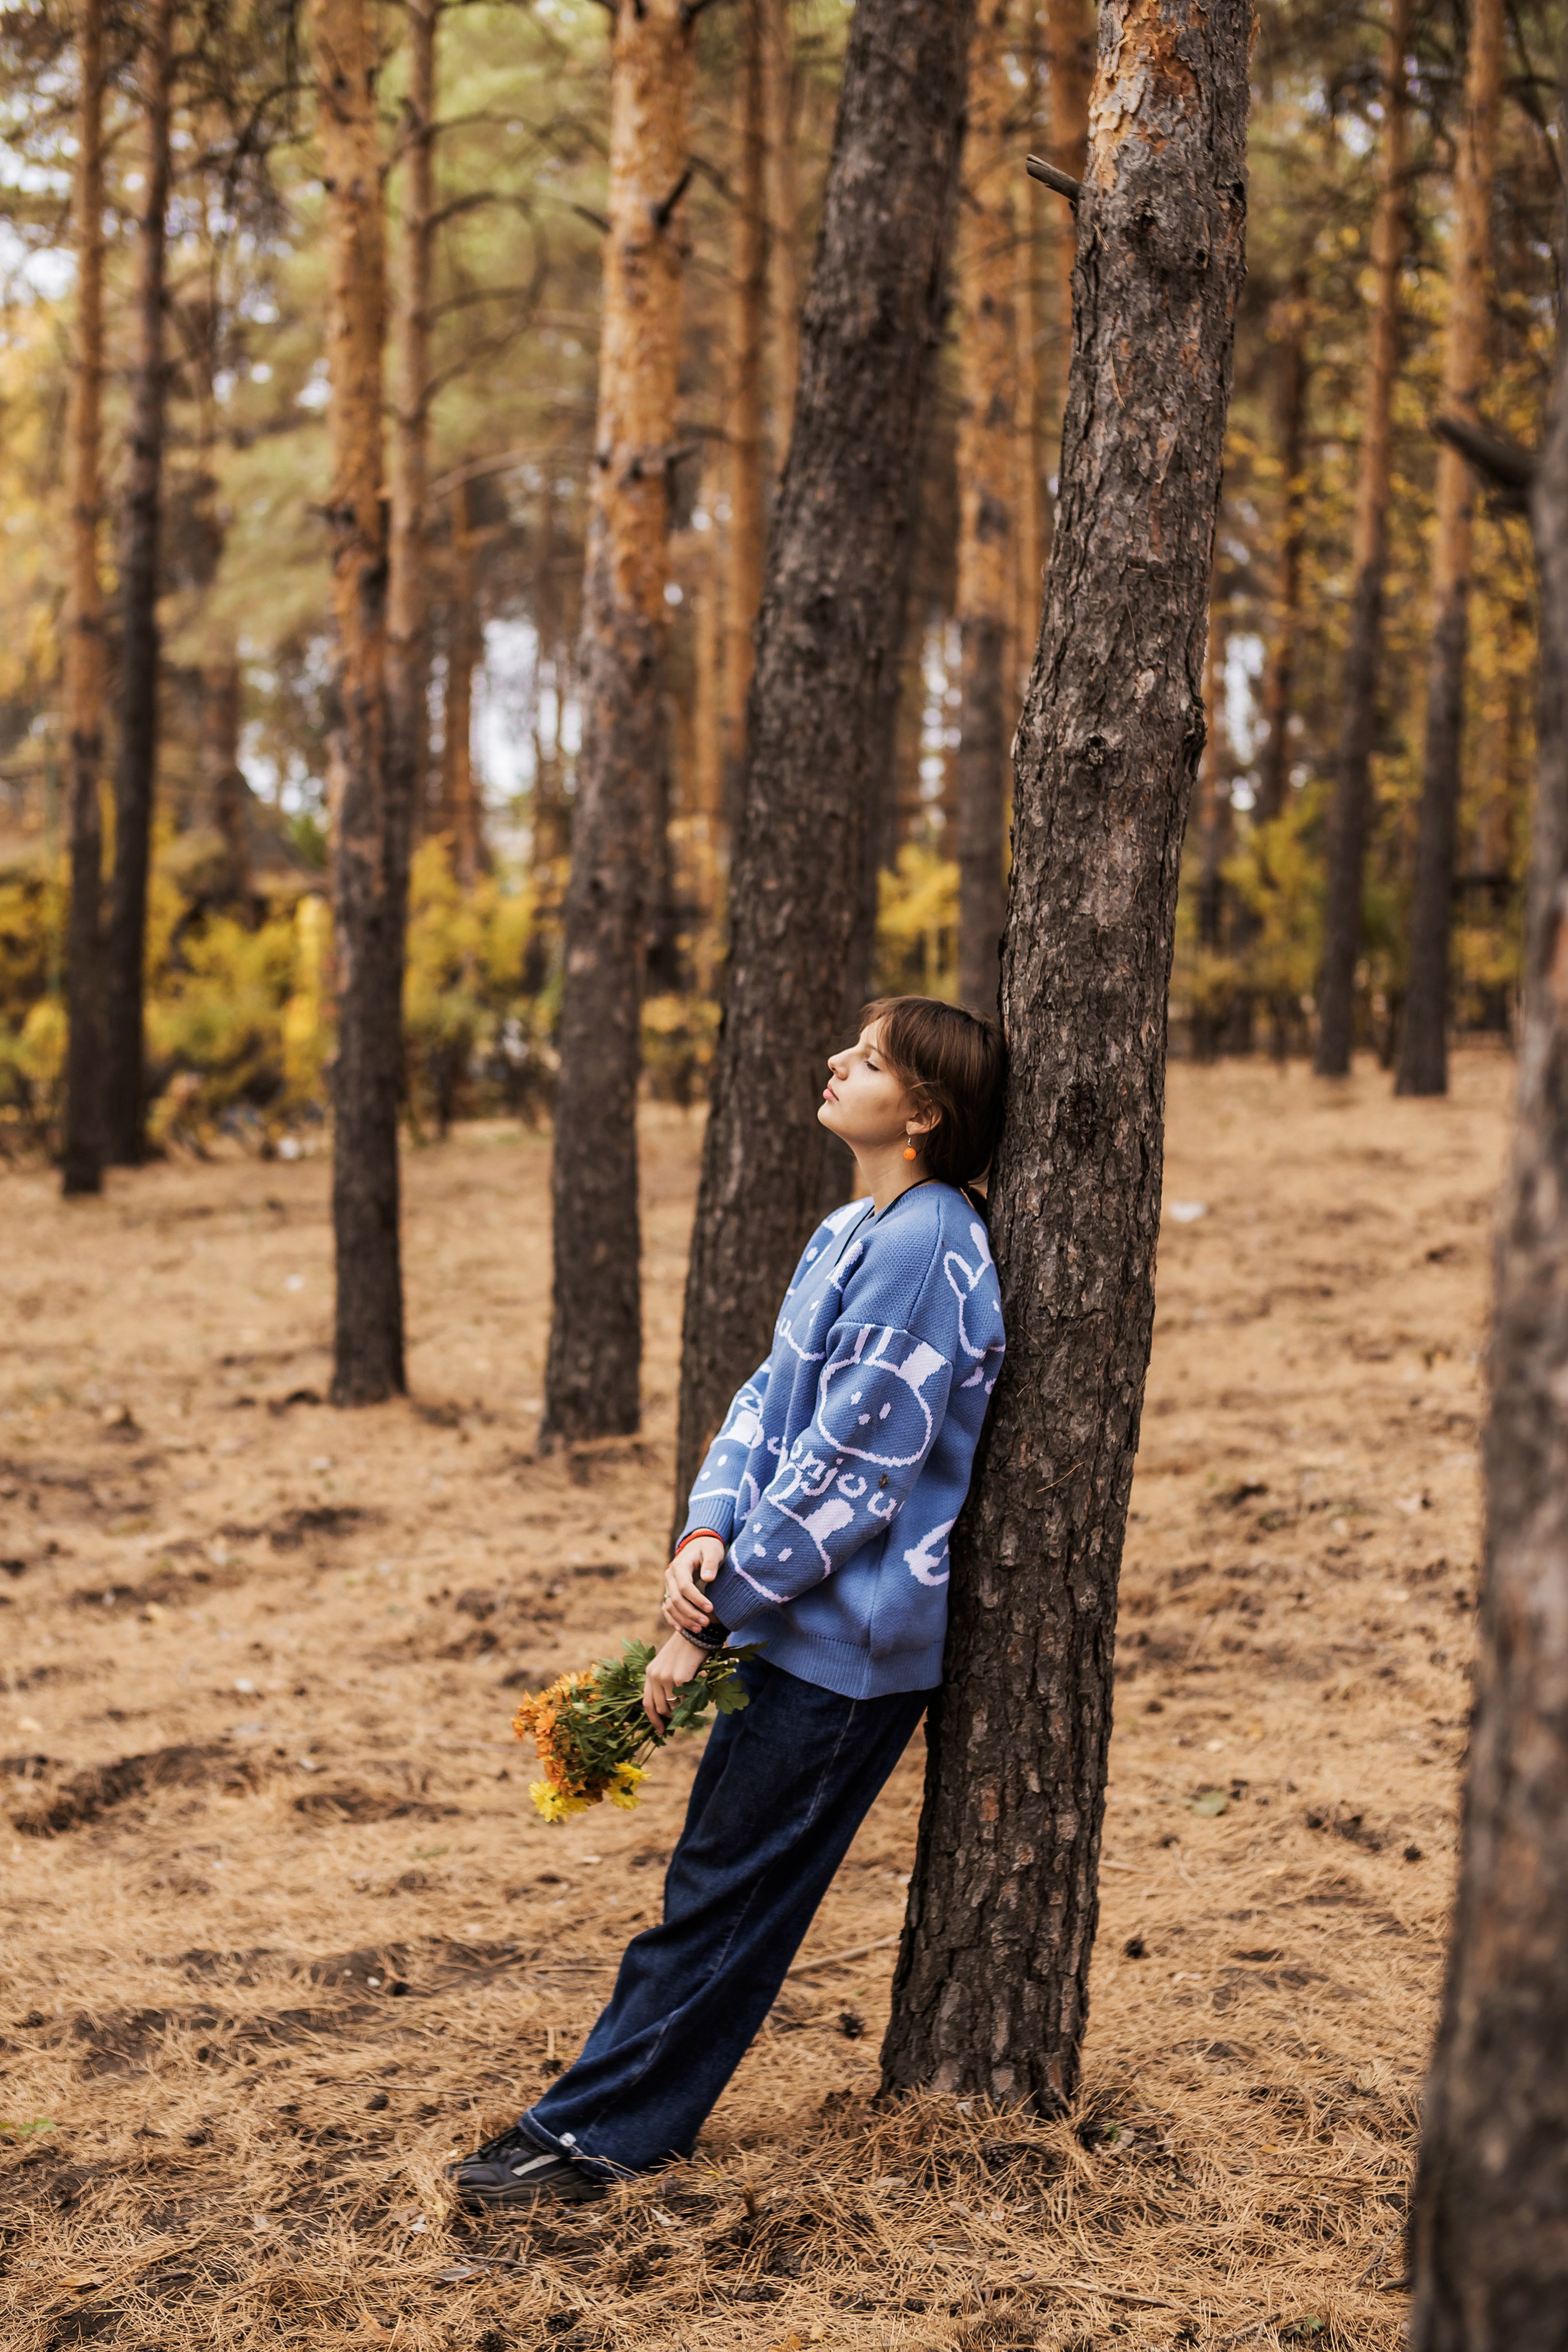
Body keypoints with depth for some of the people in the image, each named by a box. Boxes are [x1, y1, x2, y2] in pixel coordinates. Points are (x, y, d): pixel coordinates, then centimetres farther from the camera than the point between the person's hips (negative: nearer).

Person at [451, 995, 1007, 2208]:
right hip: (801, 1623, 9)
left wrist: (715, 1619, -16)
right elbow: (769, 1399, 10)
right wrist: (707, 1536, -9)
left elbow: (848, 1471, -20)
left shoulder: (923, 1248, -19)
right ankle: (618, 2113, 23)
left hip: (846, 1645, -9)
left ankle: (593, 2132, 7)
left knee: (723, 1891, -1)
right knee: (724, 1882, 14)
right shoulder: (848, 1236, 12)